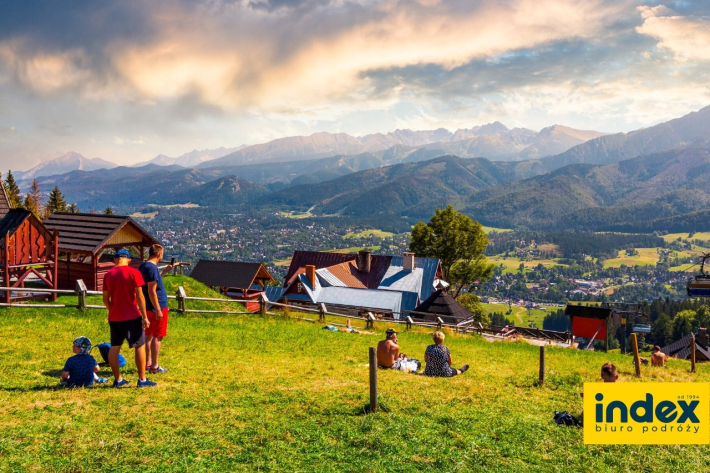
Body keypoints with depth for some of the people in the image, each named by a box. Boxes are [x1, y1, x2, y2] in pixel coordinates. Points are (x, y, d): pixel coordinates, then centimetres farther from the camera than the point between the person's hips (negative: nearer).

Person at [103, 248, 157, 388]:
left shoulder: (108, 275, 6)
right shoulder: (133, 273, -9)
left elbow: (105, 299, 10)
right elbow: (139, 296, -11)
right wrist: (145, 317, -7)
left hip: (114, 317, 5)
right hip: (132, 316, -5)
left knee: (114, 347, 11)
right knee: (140, 346, 4)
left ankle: (118, 379, 15)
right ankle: (142, 380, 5)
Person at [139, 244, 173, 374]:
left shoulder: (142, 266, 9)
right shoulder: (152, 268, -20)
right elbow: (152, 291, -23)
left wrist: (164, 271, 21)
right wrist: (158, 310, -20)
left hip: (147, 308, 9)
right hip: (157, 307, -9)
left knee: (148, 335, 15)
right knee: (157, 337, -1)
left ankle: (148, 363, 23)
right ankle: (154, 367, 4)